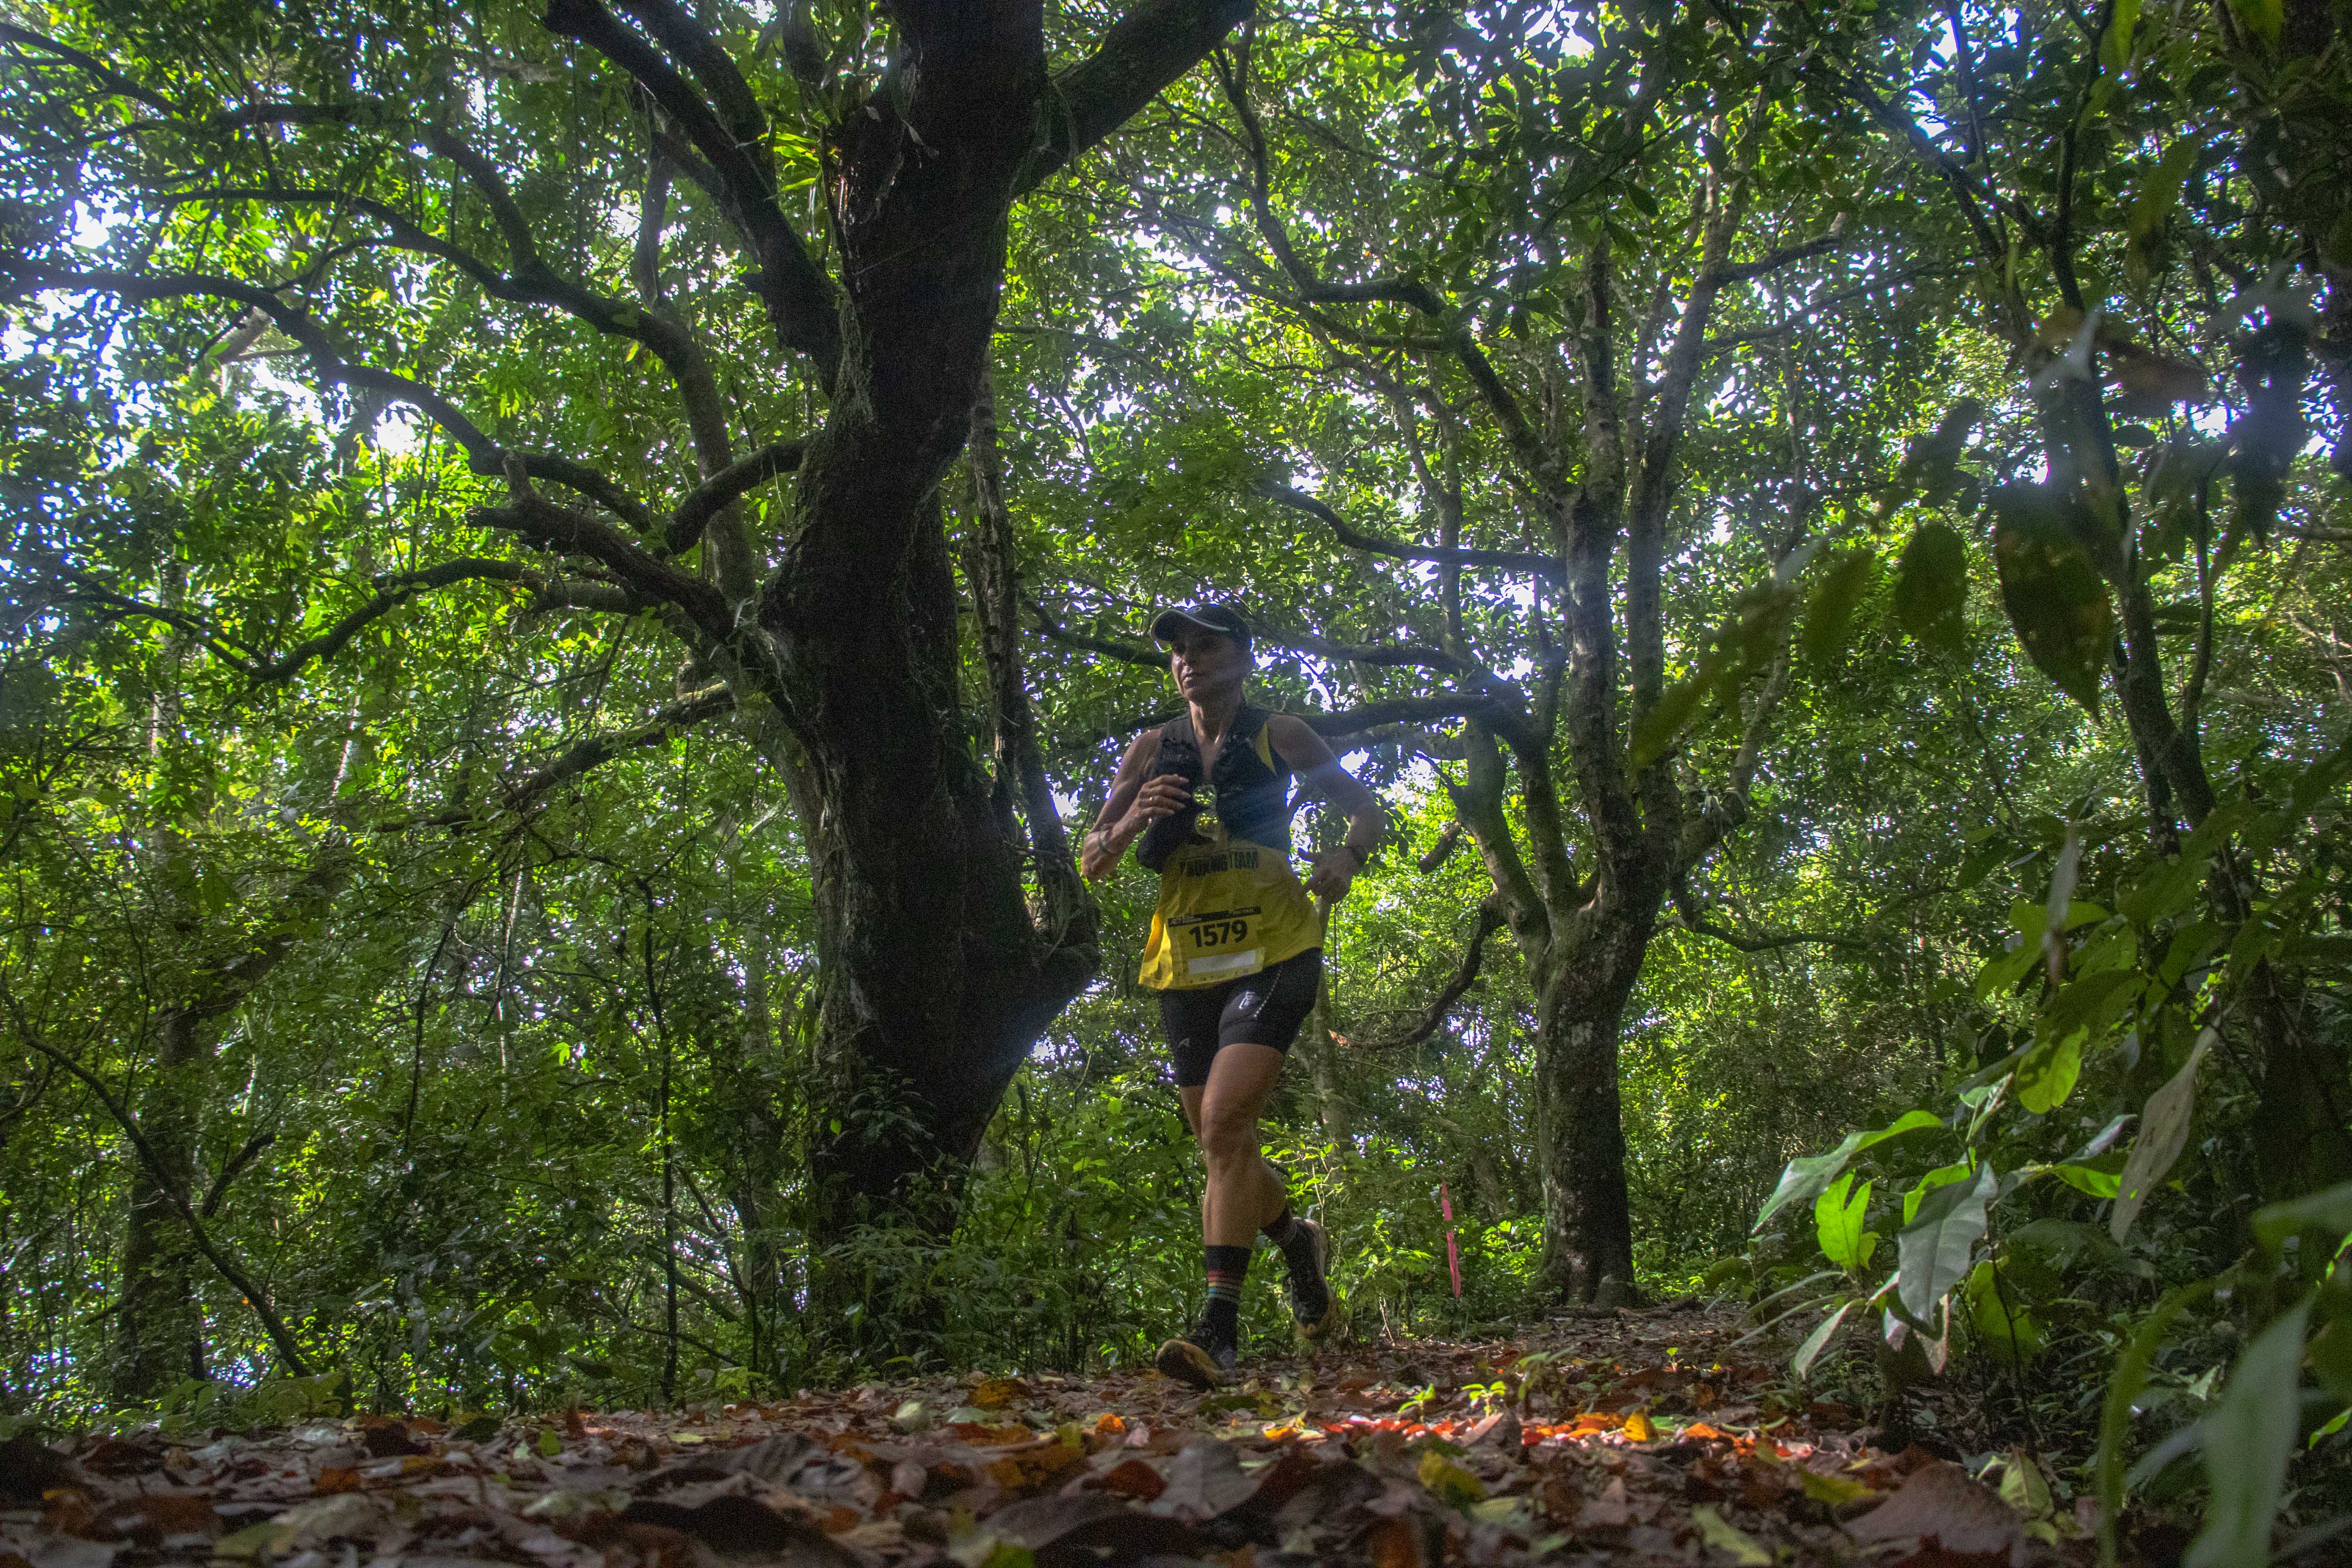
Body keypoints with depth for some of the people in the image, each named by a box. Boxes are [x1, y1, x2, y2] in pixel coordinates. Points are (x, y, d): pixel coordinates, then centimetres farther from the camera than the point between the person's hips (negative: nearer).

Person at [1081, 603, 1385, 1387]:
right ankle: (1298, 1240, 43)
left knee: (1225, 1123, -22)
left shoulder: (1278, 736, 2)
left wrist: (1346, 857, -9)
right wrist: (1132, 823, -12)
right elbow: (1091, 864, 9)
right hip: (1184, 964, 4)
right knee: (1224, 1146, 13)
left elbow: (1367, 809, 13)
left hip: (1272, 951, -4)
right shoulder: (1152, 749, 9)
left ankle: (1219, 1329, -20)